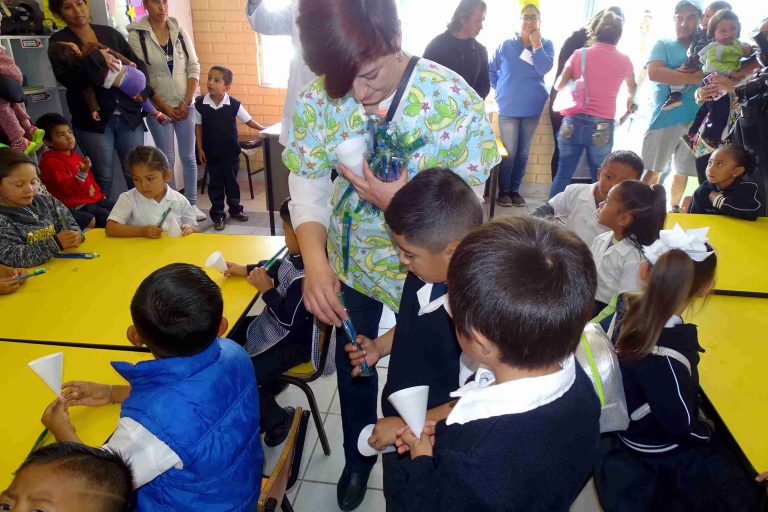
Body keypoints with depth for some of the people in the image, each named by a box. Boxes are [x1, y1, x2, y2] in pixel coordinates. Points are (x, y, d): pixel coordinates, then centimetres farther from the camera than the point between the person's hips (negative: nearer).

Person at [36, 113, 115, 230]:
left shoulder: (75, 155, 14)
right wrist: (82, 173, -35)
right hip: (76, 206, -9)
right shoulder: (51, 162, -12)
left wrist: (98, 193, 20)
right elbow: (66, 187, -23)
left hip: (94, 198, 9)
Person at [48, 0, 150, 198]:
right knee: (103, 177, 1)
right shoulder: (59, 41, 1)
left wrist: (143, 90, -4)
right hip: (94, 120, -2)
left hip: (129, 114, 3)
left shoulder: (110, 33, 11)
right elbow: (65, 78, -14)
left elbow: (137, 63, 14)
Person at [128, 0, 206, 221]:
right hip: (158, 107, -3)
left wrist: (186, 102, -6)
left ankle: (192, 203, 16)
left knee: (188, 156, 6)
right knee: (167, 159, 1)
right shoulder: (136, 35, -5)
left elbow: (194, 68, 4)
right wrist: (163, 106, -10)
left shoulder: (180, 32, 5)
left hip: (184, 105, 3)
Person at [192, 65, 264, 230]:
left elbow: (248, 120, 1)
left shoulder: (234, 104, -11)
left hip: (231, 151, 0)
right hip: (211, 152, 0)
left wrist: (263, 129, -10)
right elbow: (198, 127, 0)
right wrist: (200, 149, -2)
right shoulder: (200, 103, -8)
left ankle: (235, 209, 31)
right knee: (215, 183, 7)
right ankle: (217, 215, 16)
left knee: (231, 181, 14)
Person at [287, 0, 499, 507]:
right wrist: (315, 262, -29)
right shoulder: (319, 96, -16)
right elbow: (307, 184, -14)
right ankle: (358, 459, 53)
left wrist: (400, 203, -40)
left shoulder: (456, 101, -26)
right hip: (352, 259, 4)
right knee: (352, 361, 22)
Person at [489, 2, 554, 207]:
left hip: (532, 108, 2)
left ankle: (515, 189, 20)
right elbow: (491, 70, 10)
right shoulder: (506, 45, 0)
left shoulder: (546, 45, 2)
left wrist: (536, 44, -15)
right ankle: (503, 190, 11)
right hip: (509, 108, -2)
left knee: (523, 152, 8)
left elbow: (544, 69, -14)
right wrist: (500, 89, 3)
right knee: (509, 152, -2)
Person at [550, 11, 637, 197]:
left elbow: (559, 85, 6)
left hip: (574, 121, 1)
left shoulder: (579, 54, 3)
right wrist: (630, 102, 49)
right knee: (600, 178, 8)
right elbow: (632, 88, 26)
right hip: (602, 126, -1)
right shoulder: (624, 61, 6)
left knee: (563, 173, 8)